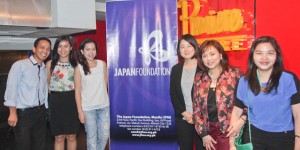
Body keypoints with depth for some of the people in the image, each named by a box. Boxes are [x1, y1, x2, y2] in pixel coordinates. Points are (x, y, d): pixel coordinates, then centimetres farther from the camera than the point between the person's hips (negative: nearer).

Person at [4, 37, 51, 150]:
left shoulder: (45, 69, 9)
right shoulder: (19, 65, -10)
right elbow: (11, 89, -12)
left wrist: (45, 110, 13)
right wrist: (13, 113, -14)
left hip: (40, 112, 6)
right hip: (23, 113, -6)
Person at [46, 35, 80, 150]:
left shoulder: (75, 64, 3)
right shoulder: (50, 64, 2)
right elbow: (47, 84, 12)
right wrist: (55, 94, 3)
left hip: (72, 101, 1)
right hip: (56, 102, 0)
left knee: (71, 136, 8)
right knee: (59, 137, 5)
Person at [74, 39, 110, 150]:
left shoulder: (102, 64, 2)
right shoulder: (79, 68, -5)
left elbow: (105, 84, 8)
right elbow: (77, 91, -4)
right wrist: (80, 111, -7)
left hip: (104, 106, 3)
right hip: (88, 108, -2)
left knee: (105, 135, 9)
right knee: (92, 136, 7)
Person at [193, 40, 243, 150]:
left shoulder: (235, 74, -6)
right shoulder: (199, 78, 5)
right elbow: (196, 107, 6)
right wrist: (203, 133, 1)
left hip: (230, 131, -3)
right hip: (209, 131, 4)